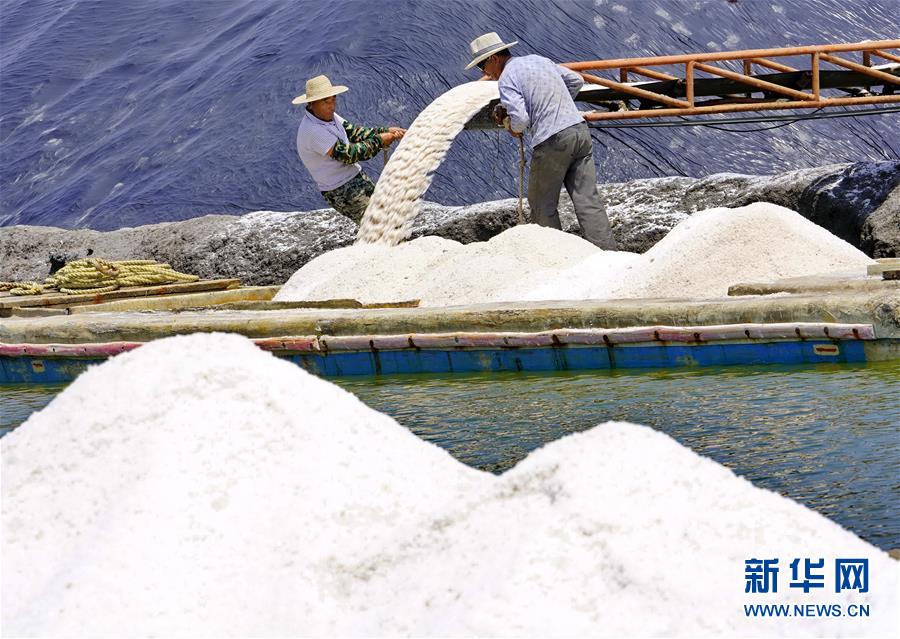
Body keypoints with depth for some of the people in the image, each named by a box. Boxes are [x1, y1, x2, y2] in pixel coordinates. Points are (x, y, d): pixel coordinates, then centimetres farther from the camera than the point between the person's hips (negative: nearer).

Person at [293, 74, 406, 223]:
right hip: (341, 192, -10)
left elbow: (353, 132, 5)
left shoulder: (327, 115, 3)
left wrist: (386, 131, -7)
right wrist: (379, 141, -18)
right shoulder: (313, 130, -28)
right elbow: (347, 154, -27)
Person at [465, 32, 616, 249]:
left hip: (552, 141, -7)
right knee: (588, 199, 4)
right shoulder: (539, 60, 18)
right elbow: (576, 80, 25)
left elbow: (520, 119, -16)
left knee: (543, 205, 9)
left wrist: (514, 129, 7)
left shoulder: (507, 78, -5)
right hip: (580, 129, 7)